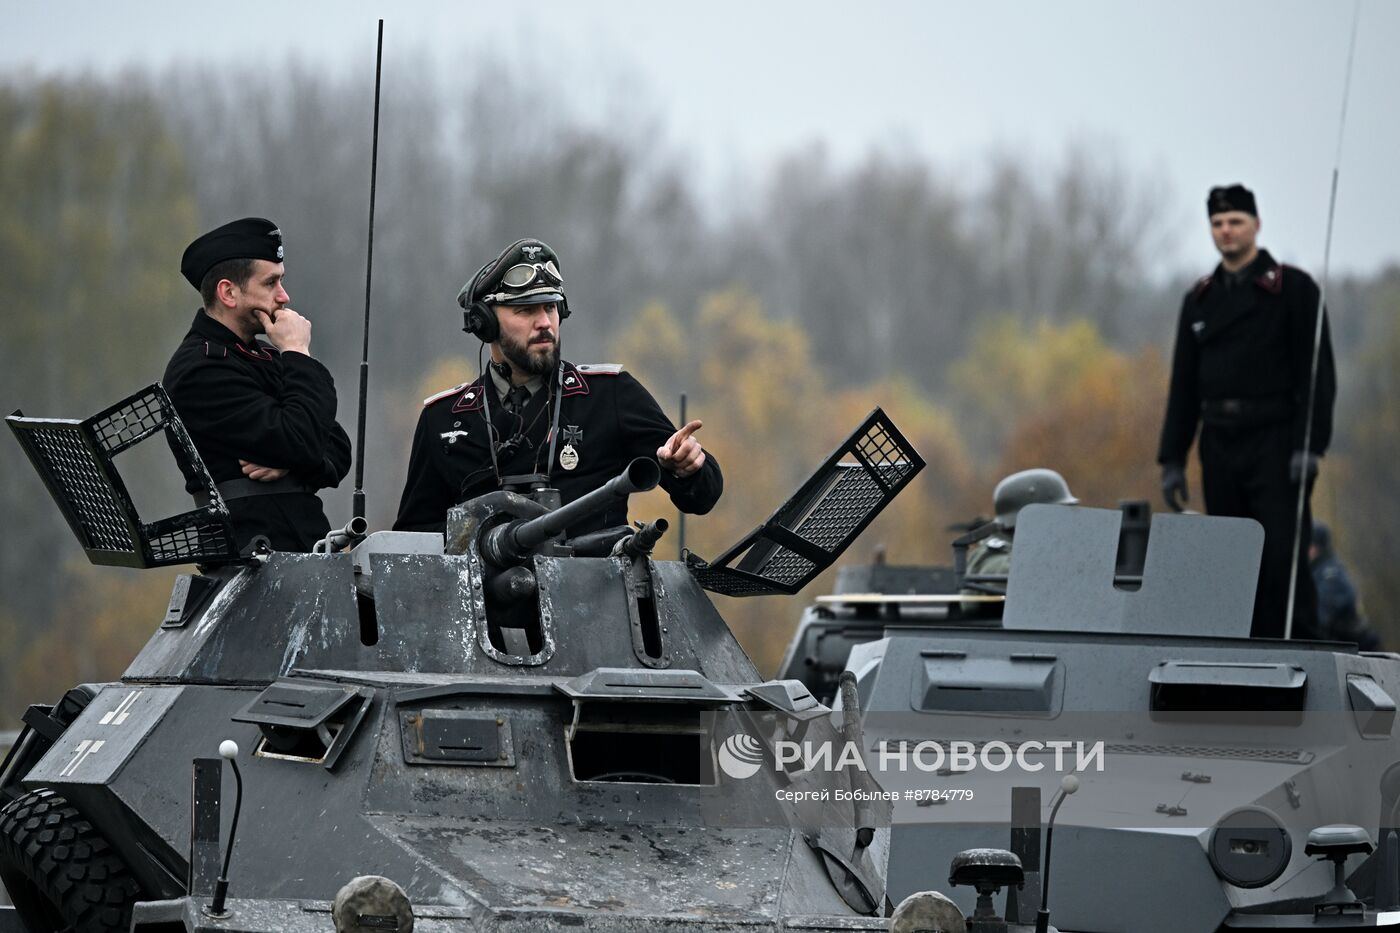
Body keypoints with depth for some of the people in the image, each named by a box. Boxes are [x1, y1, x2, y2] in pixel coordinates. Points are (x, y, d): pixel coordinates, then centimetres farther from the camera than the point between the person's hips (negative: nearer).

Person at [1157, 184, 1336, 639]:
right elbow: (1184, 385, 16)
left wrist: (1309, 445, -17)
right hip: (1220, 447, 5)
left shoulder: (1292, 289, -1)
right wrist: (1172, 459, 9)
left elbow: (1317, 374, -7)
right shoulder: (1200, 300, 15)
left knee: (1282, 560, -11)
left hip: (1275, 445, -5)